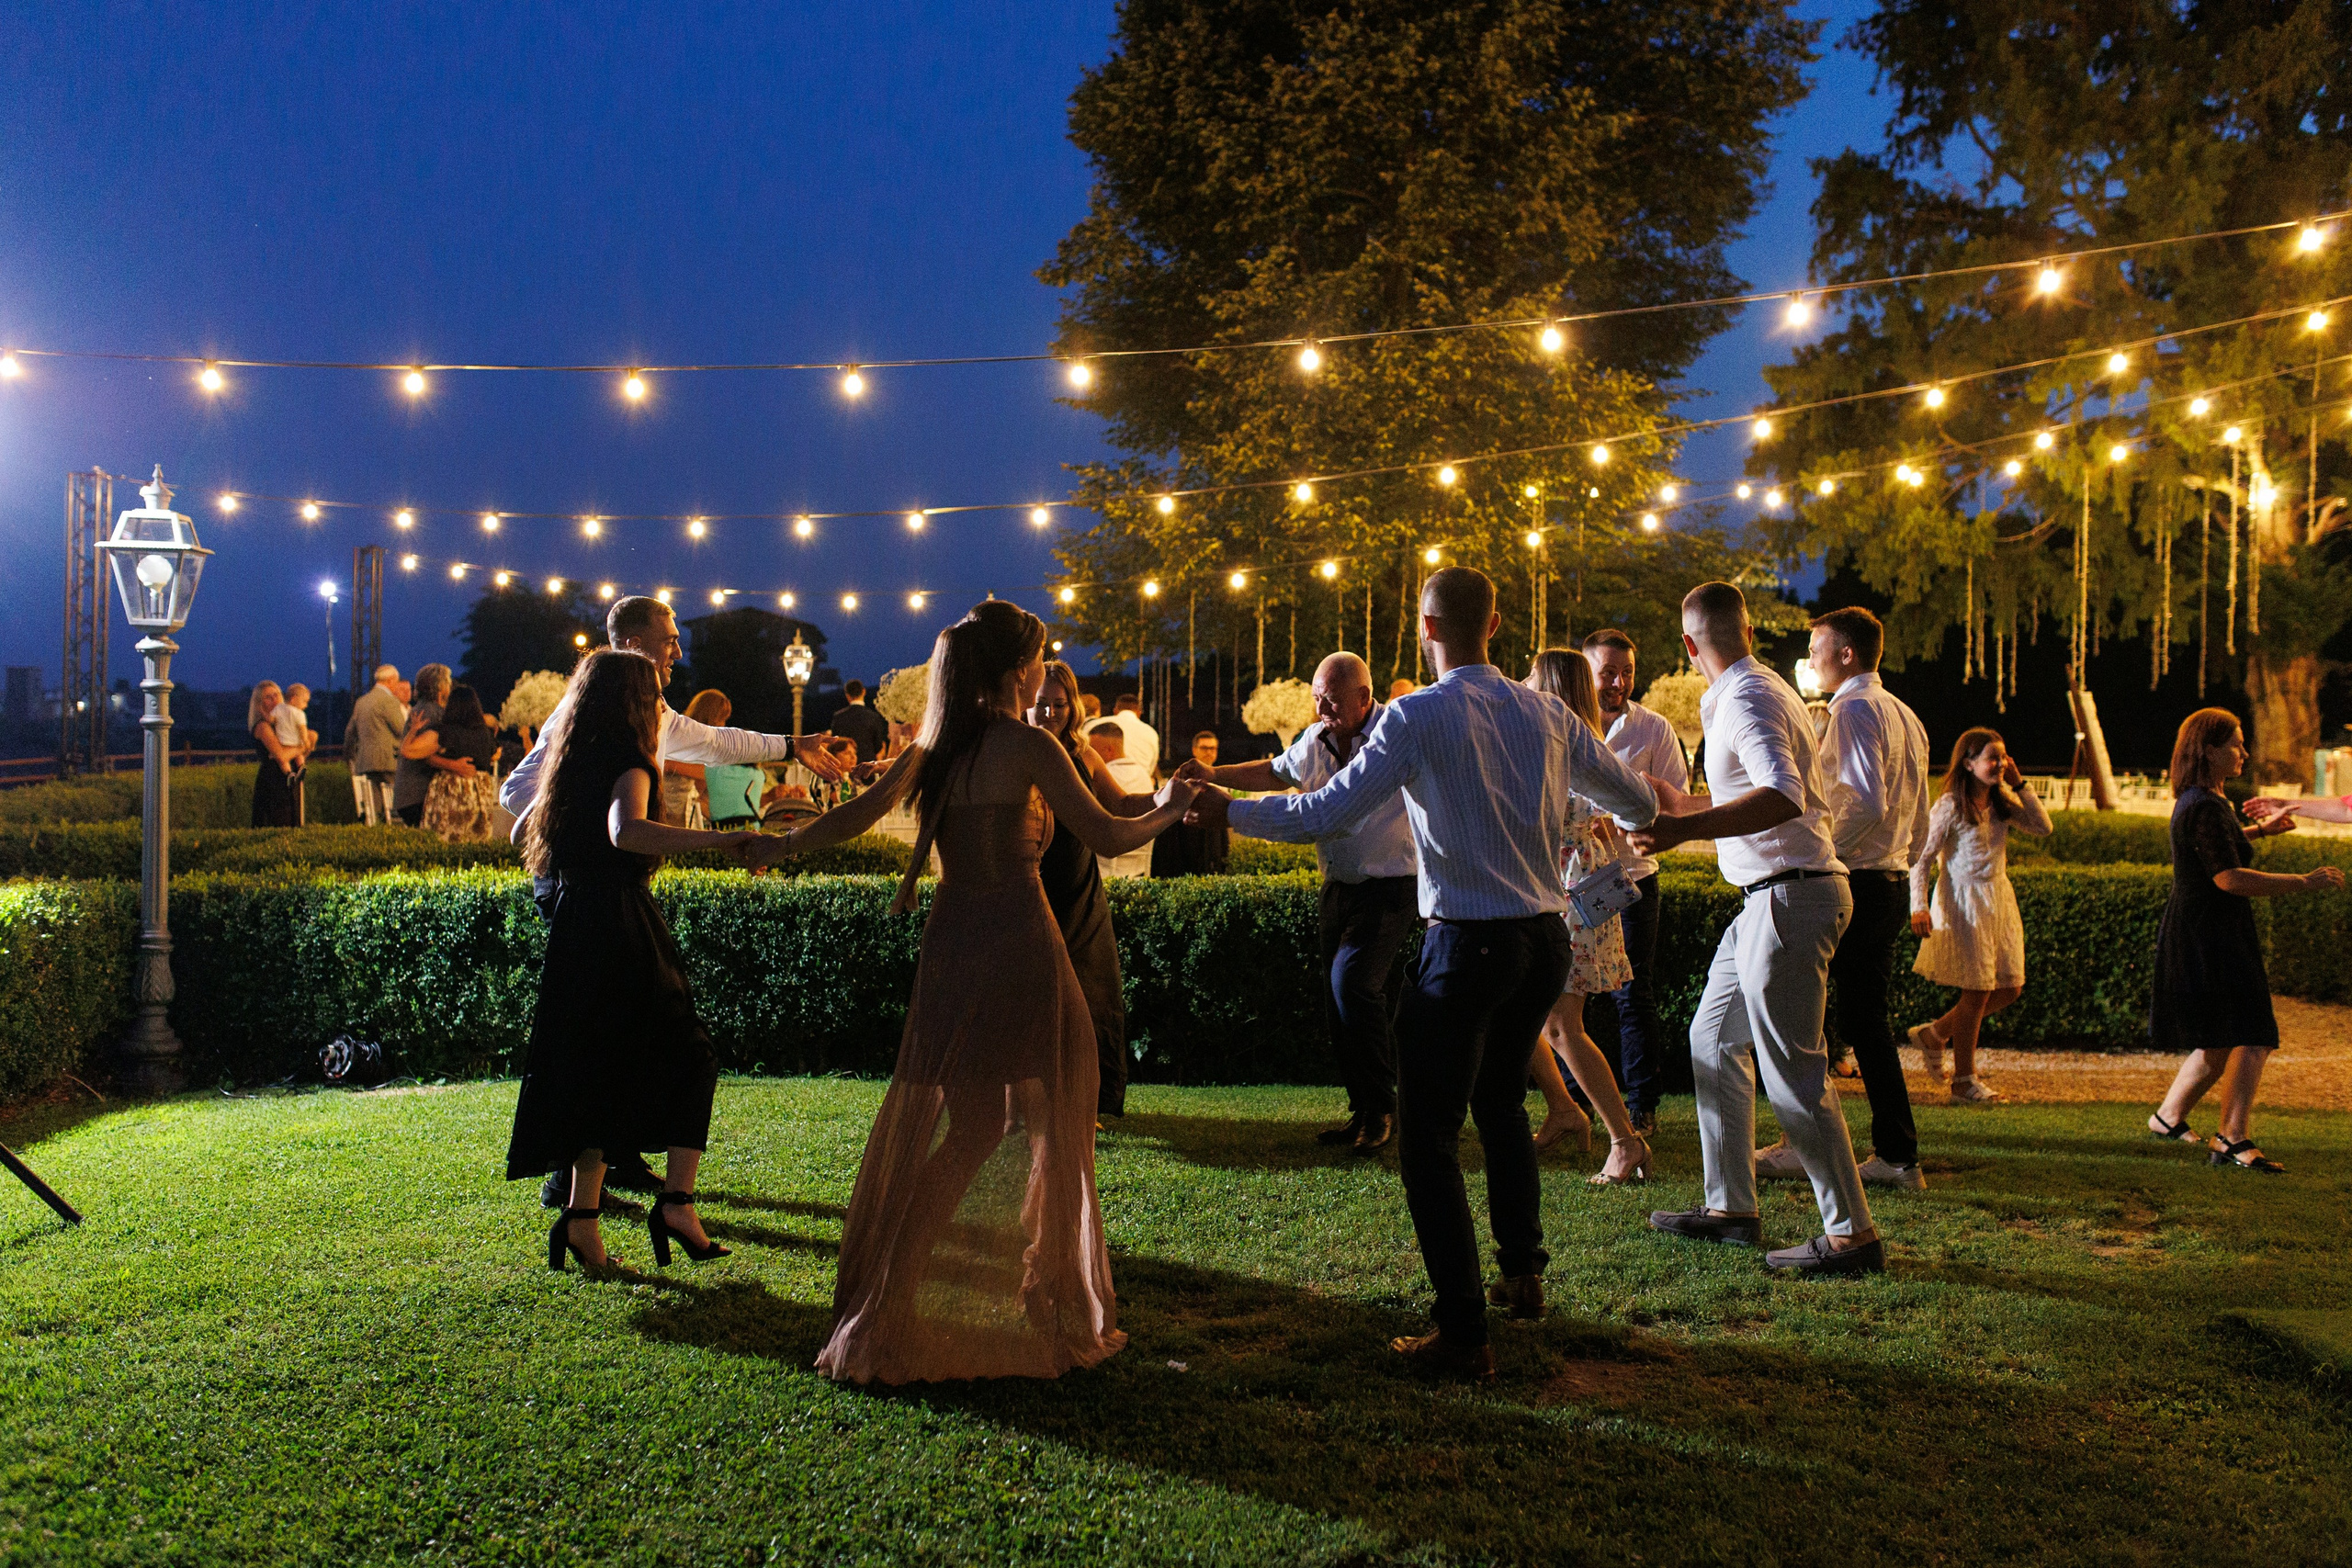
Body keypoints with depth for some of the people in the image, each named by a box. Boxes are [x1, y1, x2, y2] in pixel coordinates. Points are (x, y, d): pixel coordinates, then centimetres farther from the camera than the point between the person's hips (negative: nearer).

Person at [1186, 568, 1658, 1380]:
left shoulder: (1417, 717, -11)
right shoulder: (1547, 714, 5)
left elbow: (1327, 813, -14)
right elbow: (1636, 801, 16)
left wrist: (1226, 808, -1)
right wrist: (1644, 811, 40)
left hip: (1468, 946, -7)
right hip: (1546, 940, 7)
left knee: (1428, 1138, 1)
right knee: (1502, 1103, 28)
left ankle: (1464, 1335, 0)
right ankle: (1523, 1274, 39)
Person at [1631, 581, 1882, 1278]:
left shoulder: (1746, 700, -15)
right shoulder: (1757, 689, 16)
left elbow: (1785, 796, -31)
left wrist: (1685, 828, -36)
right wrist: (1678, 803, 38)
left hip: (1789, 897, -11)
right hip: (1769, 897, 11)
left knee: (1792, 1069, -7)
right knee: (1714, 1041, 15)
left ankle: (1852, 1232, 0)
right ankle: (1731, 1207, 22)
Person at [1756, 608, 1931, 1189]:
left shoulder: (1854, 710, -11)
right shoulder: (1905, 716, 18)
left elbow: (1867, 804, -23)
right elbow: (1919, 825, 20)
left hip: (1847, 882, -9)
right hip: (1892, 883, 9)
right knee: (1866, 1019, 11)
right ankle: (1897, 1155, 11)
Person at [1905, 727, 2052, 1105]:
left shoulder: (2002, 803, 10)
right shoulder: (1950, 807, -10)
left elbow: (2043, 828, 3)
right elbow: (1923, 857, -11)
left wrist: (2019, 785, -1)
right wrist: (1919, 907, -20)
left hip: (2000, 899, 7)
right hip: (1965, 901, -7)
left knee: (2009, 988, 7)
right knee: (1977, 989, -4)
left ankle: (1935, 1033, 24)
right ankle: (1964, 1080, 7)